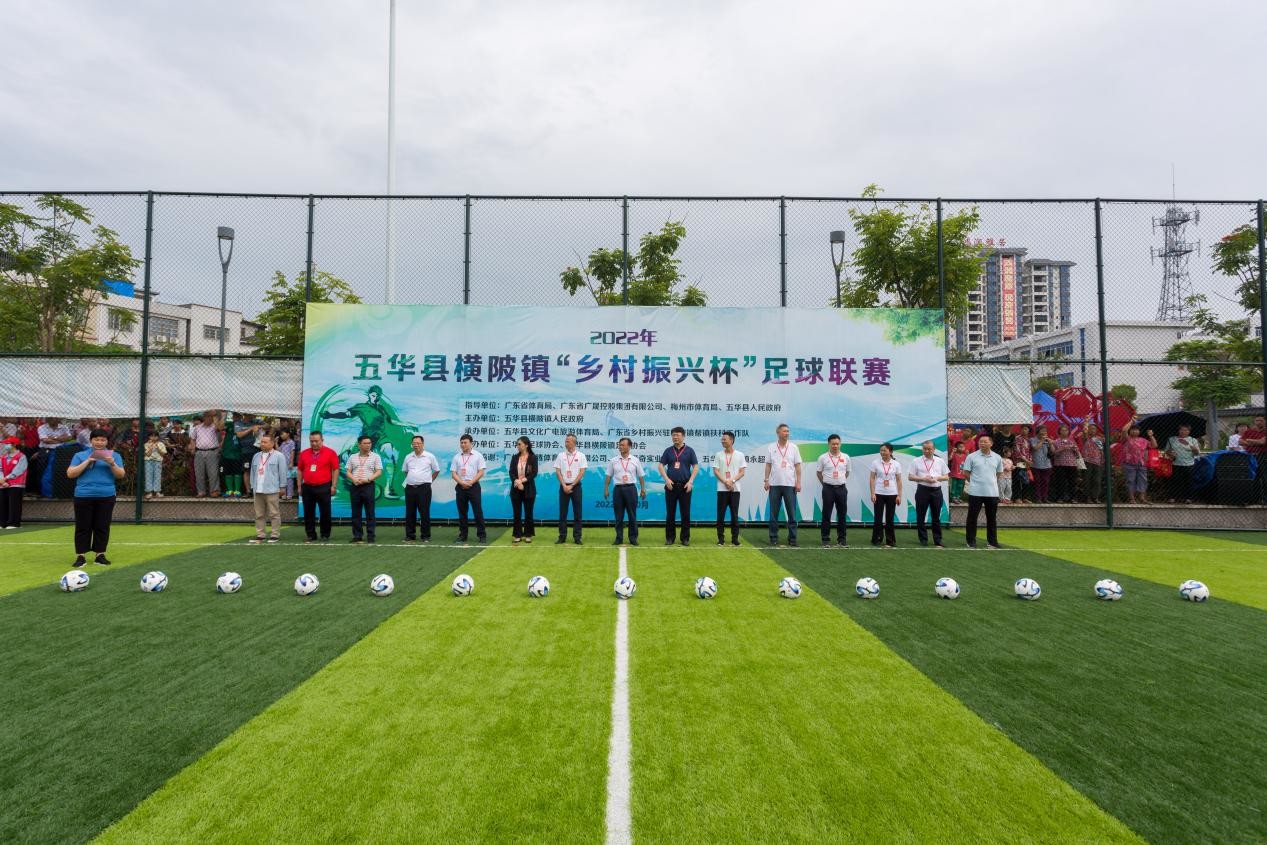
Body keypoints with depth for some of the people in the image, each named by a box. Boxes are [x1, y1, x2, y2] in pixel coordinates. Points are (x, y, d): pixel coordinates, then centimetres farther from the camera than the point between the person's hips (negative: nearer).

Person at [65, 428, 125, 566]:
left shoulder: (114, 455, 9)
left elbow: (121, 475, 3)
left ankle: (100, 555, 9)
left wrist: (112, 464, -14)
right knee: (83, 527, 2)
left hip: (106, 496, 0)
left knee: (102, 526, 2)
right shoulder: (80, 455, 8)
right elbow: (70, 474, 0)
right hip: (84, 496, 0)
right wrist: (87, 462, -10)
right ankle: (80, 556, 7)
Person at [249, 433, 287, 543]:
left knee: (274, 514, -3)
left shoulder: (279, 456, -1)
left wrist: (282, 487, -6)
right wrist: (253, 486, 16)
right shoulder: (256, 456, 17)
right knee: (259, 514, 9)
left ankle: (275, 535, 1)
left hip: (272, 490, -6)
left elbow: (282, 472, -3)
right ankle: (259, 535, 15)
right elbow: (253, 472, 20)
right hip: (258, 491, 6)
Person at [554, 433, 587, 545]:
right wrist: (564, 486, -9)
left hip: (576, 486, -2)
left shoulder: (581, 455, -1)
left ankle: (577, 537, 7)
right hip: (564, 486, 2)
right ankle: (562, 536, 10)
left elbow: (582, 472, -6)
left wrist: (571, 486, -11)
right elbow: (558, 472, 2)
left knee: (577, 513, 2)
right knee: (562, 512, 3)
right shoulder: (561, 455, 4)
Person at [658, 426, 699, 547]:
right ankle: (670, 537, 12)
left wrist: (690, 481, -9)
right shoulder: (668, 451, 7)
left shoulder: (689, 450, 3)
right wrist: (667, 479, -9)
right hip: (671, 485, 1)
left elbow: (695, 467, 1)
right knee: (670, 513, 4)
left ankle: (685, 538, 10)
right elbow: (661, 466, 5)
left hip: (685, 486, -1)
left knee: (686, 513, 2)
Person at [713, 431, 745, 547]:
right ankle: (721, 538, 6)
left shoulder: (740, 455, 3)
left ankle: (735, 538, 9)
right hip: (722, 489, 1)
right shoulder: (718, 455, 6)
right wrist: (725, 482, -12)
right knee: (721, 514, 1)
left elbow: (742, 472, 0)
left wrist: (732, 481, -14)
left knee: (735, 514, 3)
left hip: (735, 489, -1)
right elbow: (715, 471, 1)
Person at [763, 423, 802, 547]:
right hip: (774, 484, 0)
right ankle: (773, 538, 11)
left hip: (790, 484, 0)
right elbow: (768, 465, 6)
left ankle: (792, 539, 8)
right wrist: (766, 480, -2)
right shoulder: (771, 447, 5)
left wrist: (798, 482, -3)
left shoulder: (793, 447, 4)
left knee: (792, 513, 1)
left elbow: (797, 466, 4)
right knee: (773, 513, 4)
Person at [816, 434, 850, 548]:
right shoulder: (823, 458, -3)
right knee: (826, 515, 2)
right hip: (828, 488, -2)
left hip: (841, 488, 2)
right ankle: (825, 539, 8)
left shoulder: (846, 457, 3)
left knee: (842, 515, 6)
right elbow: (818, 472, 8)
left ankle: (841, 539, 14)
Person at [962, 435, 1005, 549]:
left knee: (992, 518, 9)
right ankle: (971, 541, 9)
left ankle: (992, 541, 19)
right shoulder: (971, 457, -3)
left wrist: (991, 481, 8)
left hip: (992, 492, 3)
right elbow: (966, 472, 1)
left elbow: (999, 473, 16)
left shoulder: (997, 458, 6)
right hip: (975, 492, -3)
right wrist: (976, 481, 3)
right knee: (972, 517, 1)